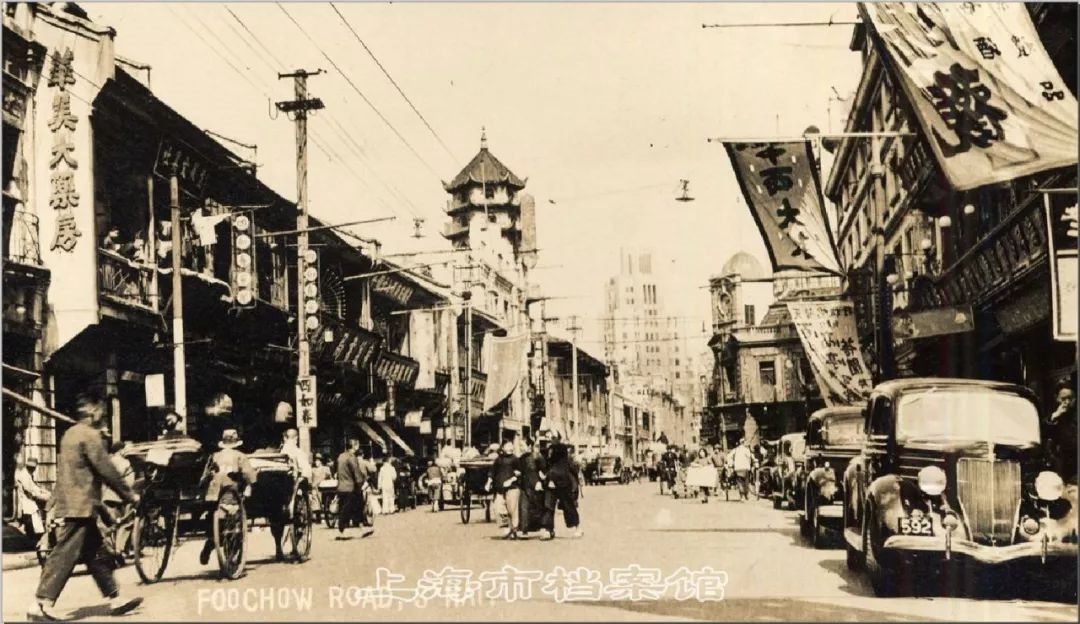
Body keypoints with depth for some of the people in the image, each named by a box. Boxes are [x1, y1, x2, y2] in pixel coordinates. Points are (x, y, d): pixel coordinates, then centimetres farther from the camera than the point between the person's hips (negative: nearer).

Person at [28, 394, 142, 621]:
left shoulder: (70, 434, 17)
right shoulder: (90, 435, -12)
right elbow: (106, 470, -15)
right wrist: (129, 494, -5)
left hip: (73, 504, 10)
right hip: (81, 506, -10)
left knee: (97, 554, 12)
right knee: (64, 556, -8)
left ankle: (114, 599, 17)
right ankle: (40, 605, -8)